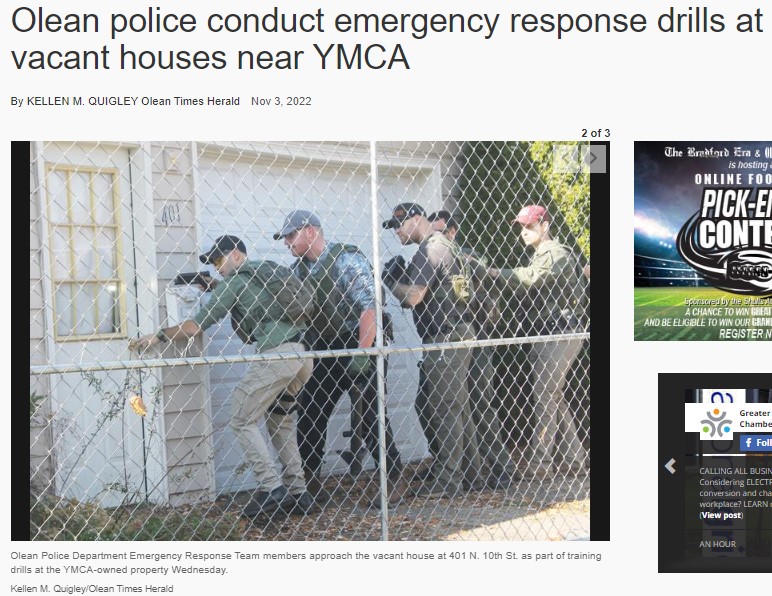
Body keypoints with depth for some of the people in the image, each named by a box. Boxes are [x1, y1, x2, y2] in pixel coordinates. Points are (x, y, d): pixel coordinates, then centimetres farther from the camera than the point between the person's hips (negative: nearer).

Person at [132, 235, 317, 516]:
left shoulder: (233, 282, 3)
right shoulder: (268, 272, 23)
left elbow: (196, 327, 1)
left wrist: (158, 336, 13)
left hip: (275, 354, -8)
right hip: (303, 355, 8)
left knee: (242, 419, 3)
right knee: (279, 418, 20)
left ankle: (271, 489, -4)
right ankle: (297, 494, 16)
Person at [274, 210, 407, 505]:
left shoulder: (347, 259, -14)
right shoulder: (298, 269, 7)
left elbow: (369, 307, -18)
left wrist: (361, 356, -21)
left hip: (356, 349, -7)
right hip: (323, 354, 7)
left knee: (371, 418, -5)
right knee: (309, 419, 6)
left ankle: (395, 481, 7)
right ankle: (311, 483, 18)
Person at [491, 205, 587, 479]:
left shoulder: (556, 253, -11)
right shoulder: (540, 256, 21)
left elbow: (529, 277, -29)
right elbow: (522, 289, 13)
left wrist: (491, 271, -33)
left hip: (560, 334, -10)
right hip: (547, 334, 10)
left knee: (545, 397, -10)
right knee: (554, 397, 13)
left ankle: (540, 464, -7)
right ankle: (573, 458, 20)